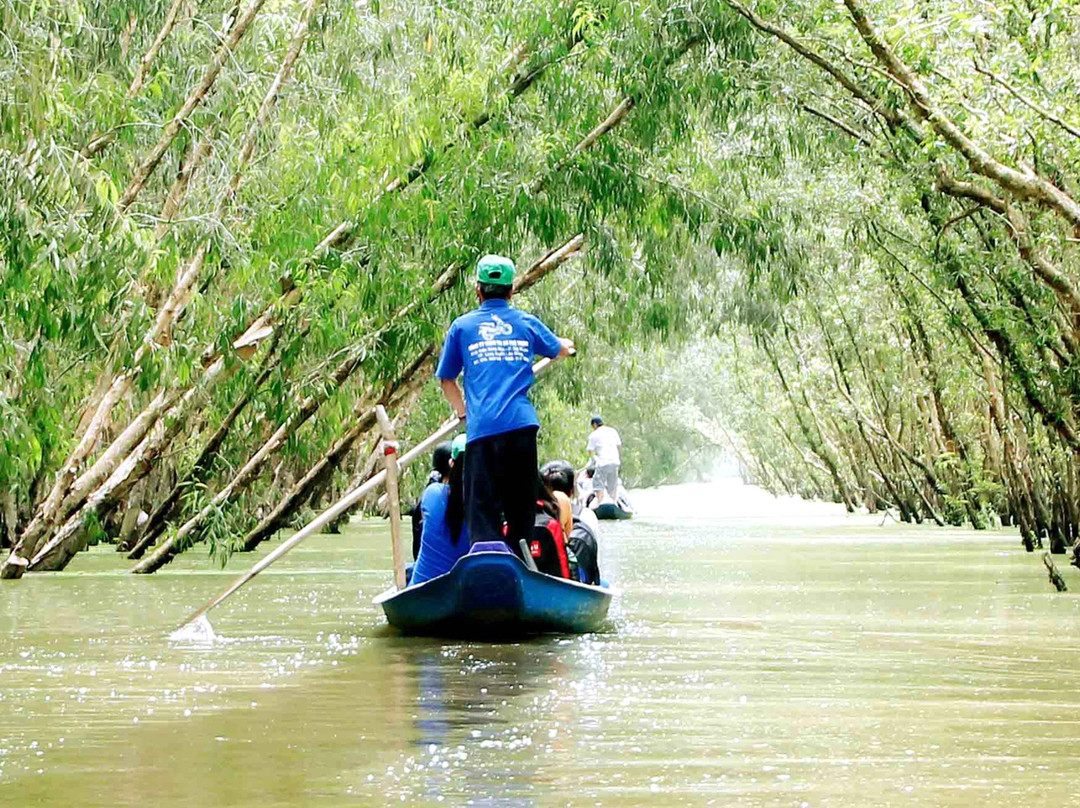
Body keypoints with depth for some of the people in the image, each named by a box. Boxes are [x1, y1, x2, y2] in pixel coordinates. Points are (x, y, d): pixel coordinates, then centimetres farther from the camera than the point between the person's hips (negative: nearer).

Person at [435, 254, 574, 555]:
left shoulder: (462, 326, 9)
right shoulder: (527, 323, 13)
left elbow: (447, 381, 17)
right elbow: (560, 350, 34)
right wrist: (567, 345, 58)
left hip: (483, 428, -2)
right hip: (521, 423, 2)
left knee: (483, 508, -5)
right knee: (521, 509, 11)